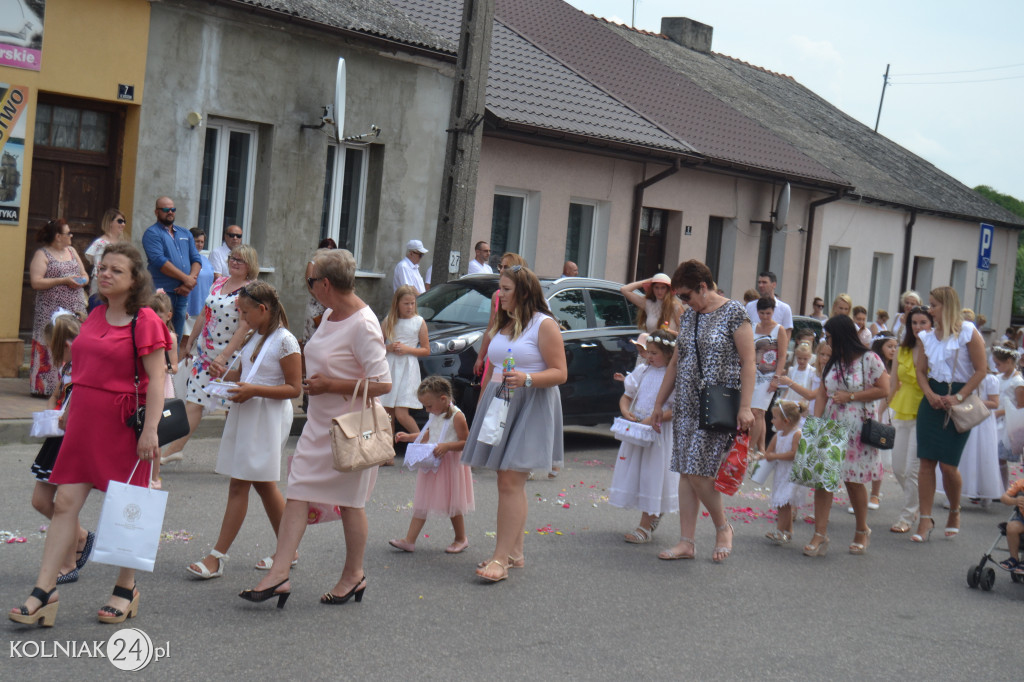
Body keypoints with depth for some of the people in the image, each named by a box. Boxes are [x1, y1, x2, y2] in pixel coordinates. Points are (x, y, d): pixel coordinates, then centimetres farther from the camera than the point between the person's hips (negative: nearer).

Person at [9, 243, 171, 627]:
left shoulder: (144, 321, -9)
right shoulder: (96, 315, 13)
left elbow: (156, 379, -13)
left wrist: (150, 429, -20)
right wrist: (70, 412, 22)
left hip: (124, 422, -7)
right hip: (84, 419, 7)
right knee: (66, 503, 1)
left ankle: (126, 590, 20)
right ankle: (44, 592, 2)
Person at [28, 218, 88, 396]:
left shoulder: (72, 251, 17)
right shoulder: (42, 254, -2)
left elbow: (84, 275, 24)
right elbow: (36, 282, -12)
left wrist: (82, 280, -1)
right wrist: (64, 280, -14)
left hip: (75, 308, 5)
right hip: (51, 310, -5)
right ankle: (46, 387, -1)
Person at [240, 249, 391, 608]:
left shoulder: (362, 325, -21)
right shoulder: (330, 314, 8)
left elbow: (382, 384, -25)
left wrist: (330, 385, -21)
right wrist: (314, 380, 10)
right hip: (319, 423, 9)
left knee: (350, 502, 6)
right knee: (298, 493, 1)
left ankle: (353, 575, 23)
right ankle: (279, 573, -1)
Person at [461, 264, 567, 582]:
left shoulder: (544, 325, -7)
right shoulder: (502, 325, 18)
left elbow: (560, 373, -11)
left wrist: (526, 379, -26)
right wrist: (482, 407, 19)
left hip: (531, 407, -8)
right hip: (498, 405, 8)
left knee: (510, 483, -13)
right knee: (509, 483, 10)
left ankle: (501, 559, -14)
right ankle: (515, 552, 17)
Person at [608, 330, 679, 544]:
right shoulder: (642, 372, 8)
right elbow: (626, 396, 14)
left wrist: (654, 419, -25)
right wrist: (626, 411, -6)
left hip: (660, 431, -6)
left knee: (652, 476, -1)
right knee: (634, 473, 11)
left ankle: (645, 526, 5)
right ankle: (653, 516, 28)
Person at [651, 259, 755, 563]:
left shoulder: (734, 312, -7)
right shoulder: (689, 316, 14)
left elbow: (748, 362, -11)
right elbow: (675, 363, 19)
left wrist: (745, 407, -18)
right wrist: (659, 403, 19)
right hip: (686, 406, 7)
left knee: (699, 472, -10)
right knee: (686, 472, 5)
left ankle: (722, 528, 13)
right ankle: (686, 542, 10)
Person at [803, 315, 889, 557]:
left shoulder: (869, 359, -5)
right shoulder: (832, 362, 14)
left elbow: (883, 390, -8)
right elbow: (822, 394, 12)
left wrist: (850, 396, -12)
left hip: (856, 428, -5)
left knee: (853, 480, 3)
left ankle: (862, 531, 24)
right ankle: (820, 535, -6)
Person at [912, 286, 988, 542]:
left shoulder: (967, 332, -6)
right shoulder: (929, 336, 10)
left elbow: (981, 370, -7)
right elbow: (920, 370, 13)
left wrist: (958, 397, -14)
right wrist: (930, 394, -5)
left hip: (958, 402, -5)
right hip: (932, 400, 5)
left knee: (947, 464, -6)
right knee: (926, 461, -2)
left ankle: (954, 512, 21)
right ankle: (926, 520, 3)